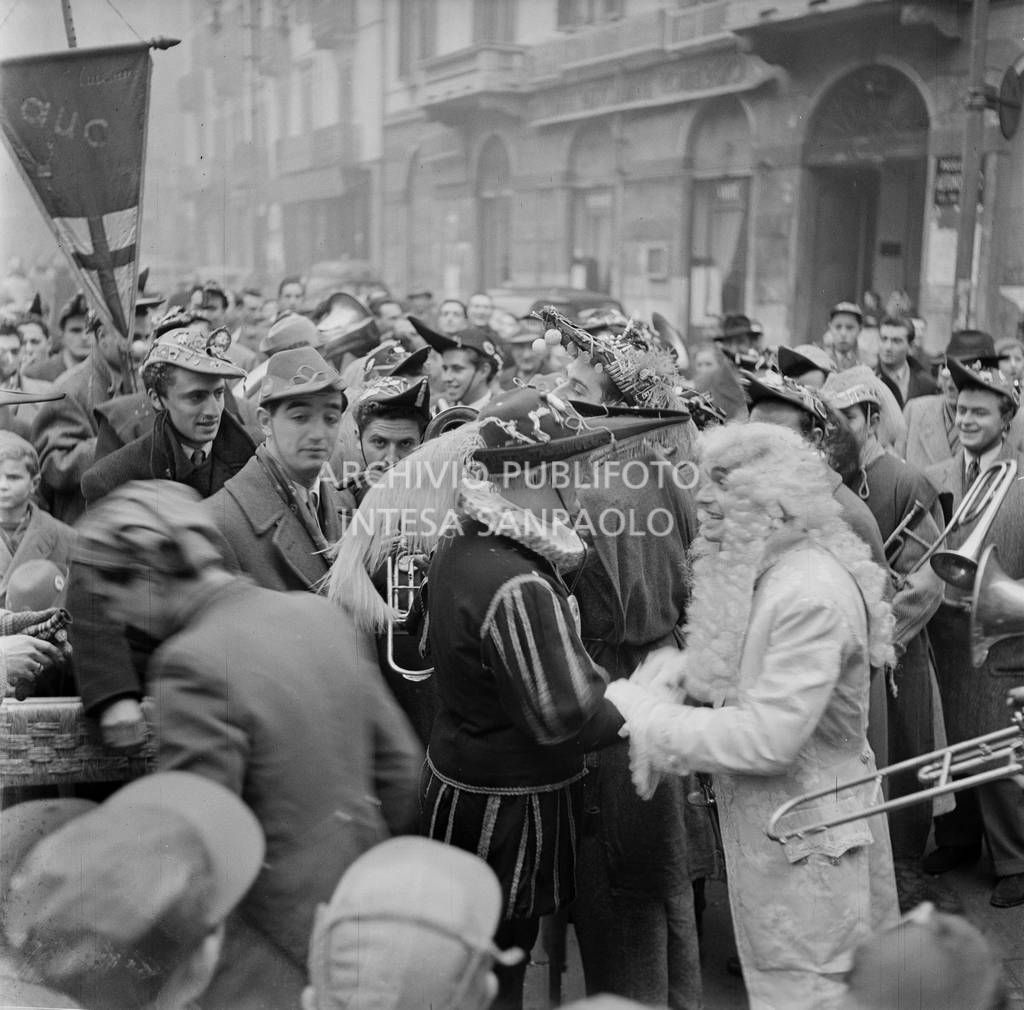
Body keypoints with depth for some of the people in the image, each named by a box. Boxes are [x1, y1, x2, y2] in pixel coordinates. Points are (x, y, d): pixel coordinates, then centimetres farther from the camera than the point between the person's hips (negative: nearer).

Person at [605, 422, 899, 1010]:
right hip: (761, 825, 9)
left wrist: (649, 719, -21)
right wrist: (675, 672, -8)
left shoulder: (812, 594, -25)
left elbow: (770, 738, -27)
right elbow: (722, 673, 13)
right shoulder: (753, 571, 4)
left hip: (807, 836, -9)